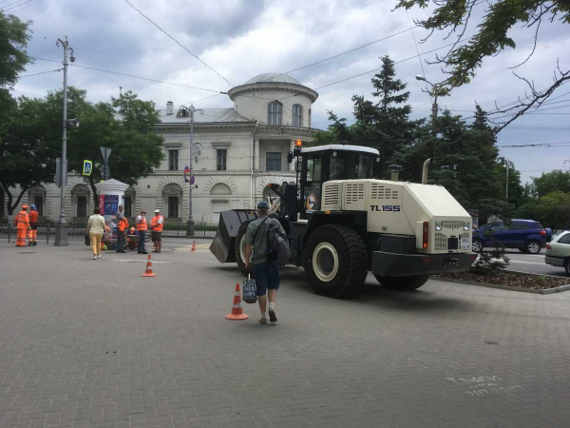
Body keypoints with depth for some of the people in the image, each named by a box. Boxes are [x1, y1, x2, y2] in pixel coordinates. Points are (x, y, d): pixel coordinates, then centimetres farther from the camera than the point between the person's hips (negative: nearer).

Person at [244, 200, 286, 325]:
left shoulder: (252, 225, -4)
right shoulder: (275, 222, 1)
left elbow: (248, 246, -5)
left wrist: (247, 262, 3)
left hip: (258, 261, -1)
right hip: (273, 260, 1)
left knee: (261, 289, 7)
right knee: (273, 286, 16)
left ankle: (263, 316, 14)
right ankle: (272, 306, -7)